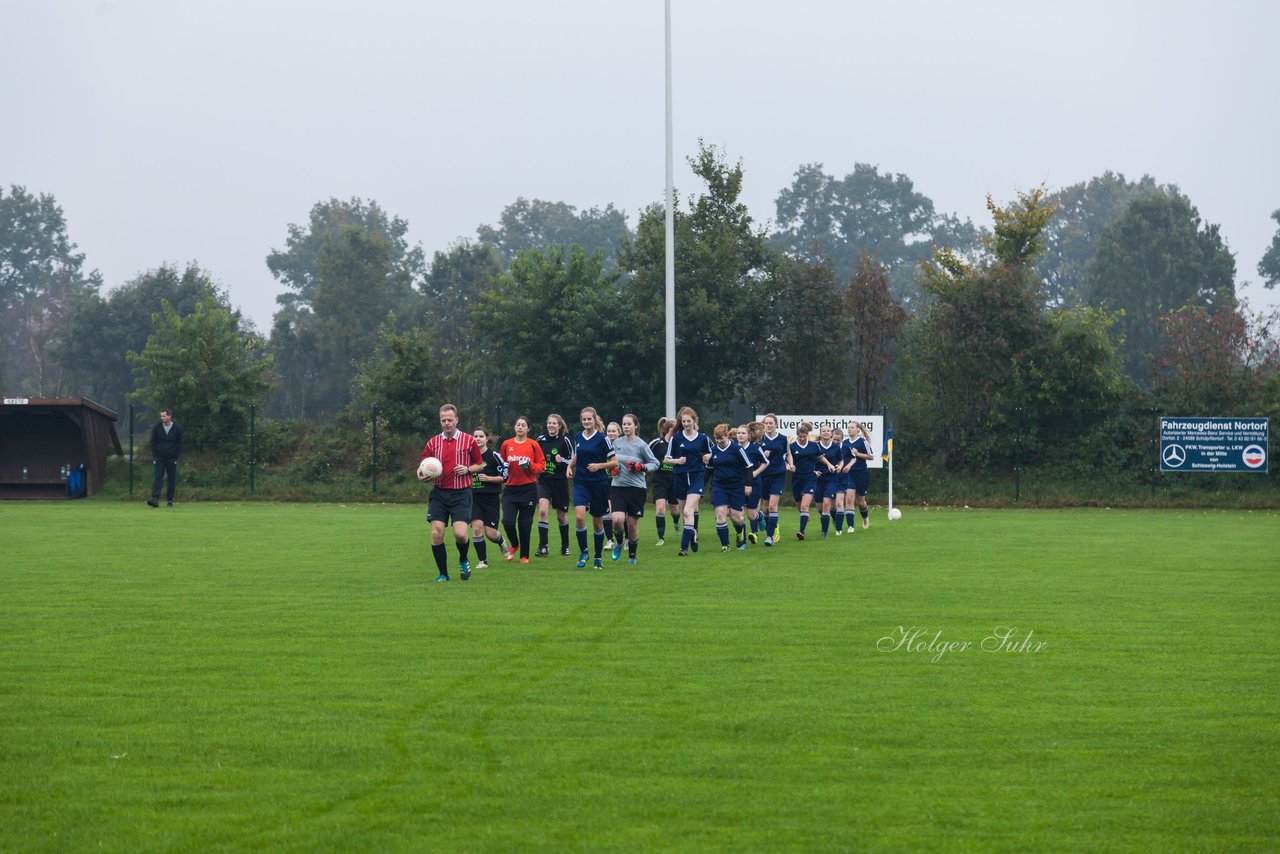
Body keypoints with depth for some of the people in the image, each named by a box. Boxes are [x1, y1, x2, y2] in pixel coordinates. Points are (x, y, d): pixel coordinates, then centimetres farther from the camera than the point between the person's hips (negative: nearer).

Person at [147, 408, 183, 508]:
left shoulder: (177, 428, -2)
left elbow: (179, 443, 5)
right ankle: (154, 499, -19)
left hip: (172, 458, 0)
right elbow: (153, 442, 7)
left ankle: (169, 500, 13)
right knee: (157, 478, -11)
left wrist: (177, 456, -3)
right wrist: (154, 456, -1)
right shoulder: (157, 427, 0)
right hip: (159, 457, 0)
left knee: (171, 480, 4)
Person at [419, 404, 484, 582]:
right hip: (439, 493, 2)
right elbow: (423, 466, 10)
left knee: (460, 533, -15)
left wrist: (467, 469, -10)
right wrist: (422, 474, -13)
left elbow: (480, 465, 10)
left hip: (461, 494, -2)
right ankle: (443, 574, 6)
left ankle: (463, 561, 18)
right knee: (436, 534, -9)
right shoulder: (432, 442, 7)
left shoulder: (469, 440, 2)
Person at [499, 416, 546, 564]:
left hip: (528, 489, -2)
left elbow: (542, 465, 1)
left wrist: (530, 465, -16)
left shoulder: (533, 445, -1)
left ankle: (524, 555, 16)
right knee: (507, 521, -10)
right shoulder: (506, 444, 5)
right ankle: (514, 545, 21)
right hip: (511, 488, 2)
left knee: (525, 524, 1)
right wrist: (503, 468, -4)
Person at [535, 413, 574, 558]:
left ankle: (565, 546, 29)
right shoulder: (541, 440, 3)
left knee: (561, 516, 9)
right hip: (544, 481, 1)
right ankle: (543, 547, -17)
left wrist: (562, 460, -21)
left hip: (560, 481, -1)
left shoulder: (565, 440, -5)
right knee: (542, 510, -19)